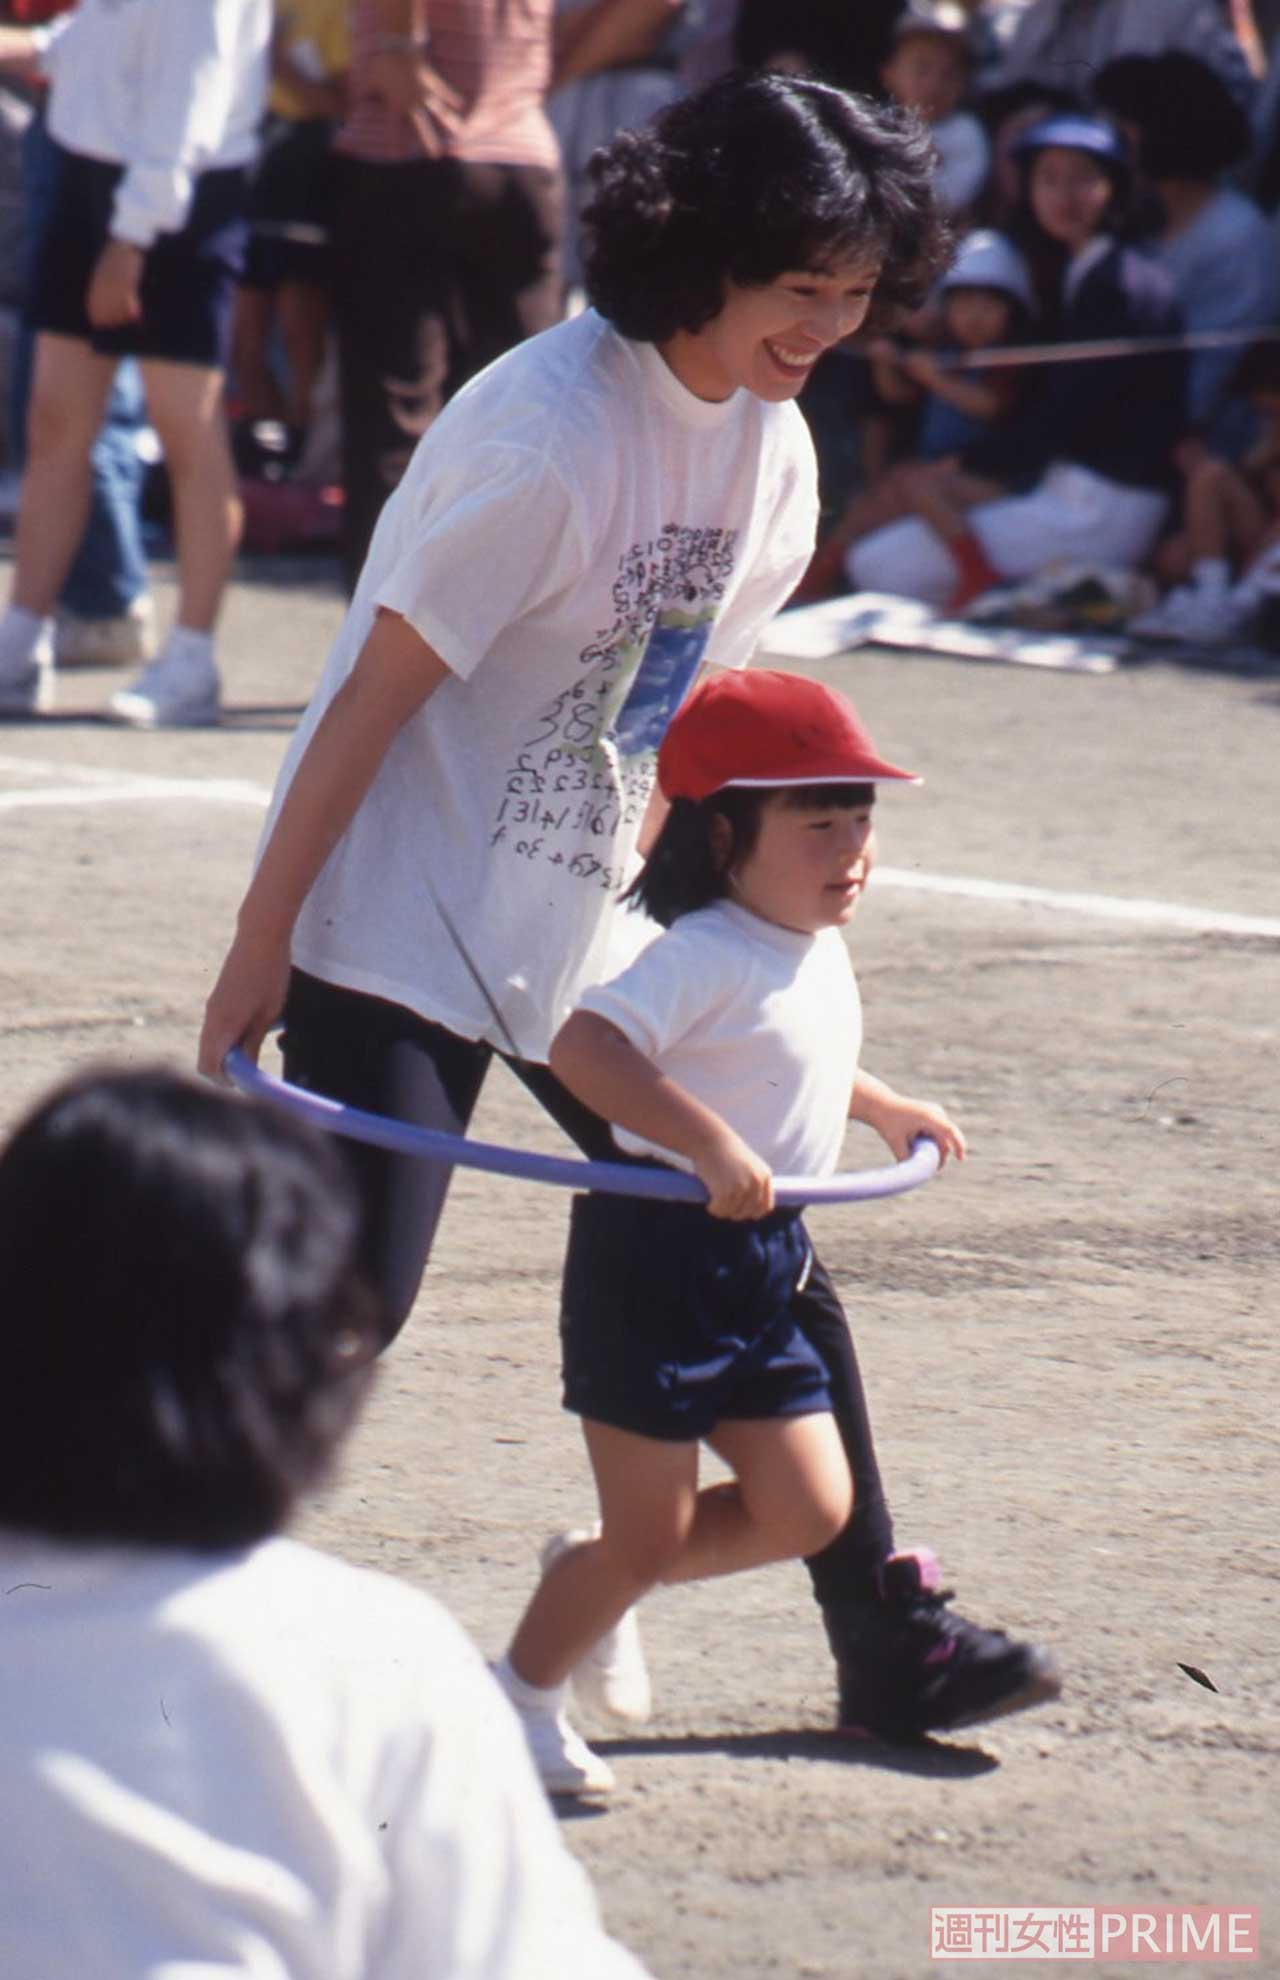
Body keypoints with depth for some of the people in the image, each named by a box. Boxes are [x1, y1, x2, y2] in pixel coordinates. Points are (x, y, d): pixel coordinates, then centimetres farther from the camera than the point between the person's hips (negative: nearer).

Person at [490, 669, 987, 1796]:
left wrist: (885, 1110, 29)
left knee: (808, 1509, 6)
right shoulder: (704, 958, -20)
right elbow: (585, 1045, -35)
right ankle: (522, 1696, 21)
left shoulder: (821, 956, 10)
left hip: (761, 1272, 9)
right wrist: (709, 1144, -40)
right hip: (657, 1263, -9)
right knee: (650, 1532, -1)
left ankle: (593, 1582, 26)